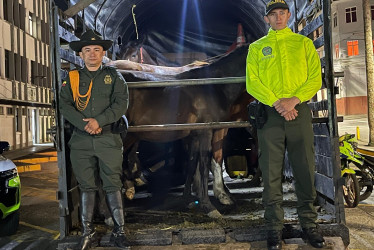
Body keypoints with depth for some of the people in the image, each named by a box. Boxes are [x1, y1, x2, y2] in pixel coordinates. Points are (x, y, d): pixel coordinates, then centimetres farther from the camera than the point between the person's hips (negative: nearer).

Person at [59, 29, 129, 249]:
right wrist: (84, 124, -13)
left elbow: (122, 103, -4)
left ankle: (119, 231, 7)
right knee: (87, 187, 7)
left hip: (109, 139, -2)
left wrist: (99, 120, -16)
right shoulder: (73, 78, 11)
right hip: (81, 140, 2)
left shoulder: (113, 76, 7)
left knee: (113, 185, -1)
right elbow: (64, 105, 1)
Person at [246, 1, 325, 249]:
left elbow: (315, 78, 4)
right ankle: (274, 227, 10)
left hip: (299, 112, 1)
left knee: (305, 170, 3)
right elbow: (252, 82, 1)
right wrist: (276, 103, -14)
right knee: (272, 173, 1)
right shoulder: (257, 47, 12)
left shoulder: (304, 43, 13)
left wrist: (294, 99, -13)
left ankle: (309, 224, 16)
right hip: (270, 115, 0)